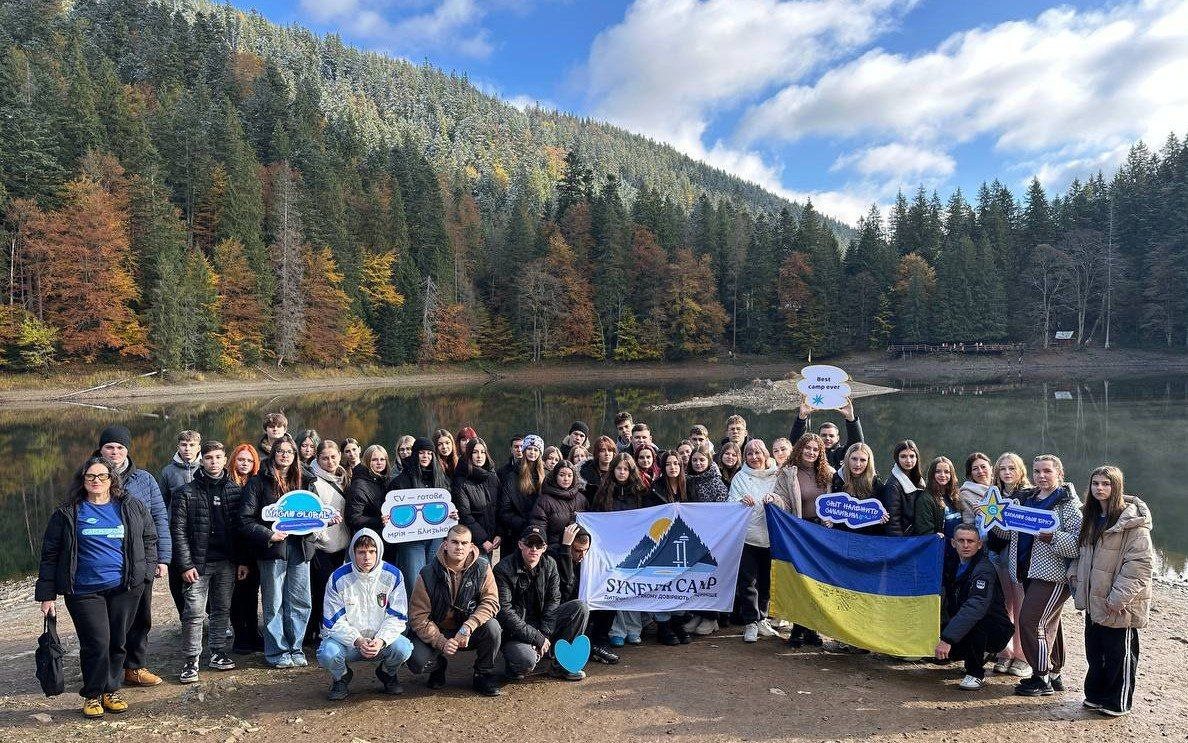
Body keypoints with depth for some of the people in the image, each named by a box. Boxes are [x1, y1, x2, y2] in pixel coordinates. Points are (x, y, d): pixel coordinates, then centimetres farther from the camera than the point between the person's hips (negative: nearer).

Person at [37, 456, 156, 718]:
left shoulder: (132, 507, 5)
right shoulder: (67, 513, 1)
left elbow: (150, 538, 15)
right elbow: (50, 554, 3)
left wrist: (147, 570, 4)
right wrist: (47, 594, 0)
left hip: (124, 588, 2)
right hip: (85, 591, -2)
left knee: (118, 642, 8)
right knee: (96, 643, -7)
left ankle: (111, 690, 25)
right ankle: (93, 695, 13)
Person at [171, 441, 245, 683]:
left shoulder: (235, 491, 6)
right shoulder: (187, 492, -3)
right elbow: (178, 530, -6)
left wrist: (243, 560, 3)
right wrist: (185, 565, -12)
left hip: (227, 563, 3)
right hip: (198, 563, -3)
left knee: (222, 610, 11)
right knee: (194, 613, -4)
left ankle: (219, 653, 23)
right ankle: (191, 661, 6)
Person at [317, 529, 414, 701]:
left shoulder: (392, 575, -6)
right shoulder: (338, 578, -9)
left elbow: (397, 617, -6)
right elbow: (334, 622, -9)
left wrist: (381, 640, -24)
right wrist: (358, 641, -25)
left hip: (382, 639, 1)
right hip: (347, 639, 0)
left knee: (403, 648, -29)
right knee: (327, 654, -31)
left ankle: (388, 673, 9)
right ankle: (341, 677, 7)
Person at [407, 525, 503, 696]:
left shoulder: (482, 568, -10)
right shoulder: (428, 574, -14)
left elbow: (491, 602, -16)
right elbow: (418, 617, -14)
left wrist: (467, 628, -30)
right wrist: (442, 643, -26)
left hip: (468, 631, 1)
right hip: (436, 631, -1)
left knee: (492, 627, -29)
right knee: (418, 662, -27)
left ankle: (484, 675, -3)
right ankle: (439, 665, 12)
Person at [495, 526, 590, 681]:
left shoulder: (549, 565, 1)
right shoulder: (504, 569, -17)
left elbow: (553, 600, 1)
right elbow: (504, 611, -21)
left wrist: (545, 635, -14)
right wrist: (536, 638, -23)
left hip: (541, 624, 6)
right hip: (514, 631, -5)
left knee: (580, 608, -12)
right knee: (526, 660, -35)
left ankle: (561, 665, -4)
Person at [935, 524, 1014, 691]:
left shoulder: (984, 569, -23)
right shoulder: (953, 564, 2)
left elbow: (975, 608, -38)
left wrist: (948, 639, -45)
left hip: (995, 632, -7)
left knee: (973, 620, -37)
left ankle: (976, 673, -13)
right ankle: (978, 655, 14)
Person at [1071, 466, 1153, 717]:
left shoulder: (1132, 521, -15)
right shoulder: (1090, 517, 9)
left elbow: (1141, 562, -18)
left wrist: (1119, 596, -20)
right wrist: (1076, 577, 6)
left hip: (1118, 604, -7)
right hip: (1093, 598, 7)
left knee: (1119, 653, 7)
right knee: (1094, 649, 16)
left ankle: (1117, 702, 21)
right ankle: (1096, 694, 31)